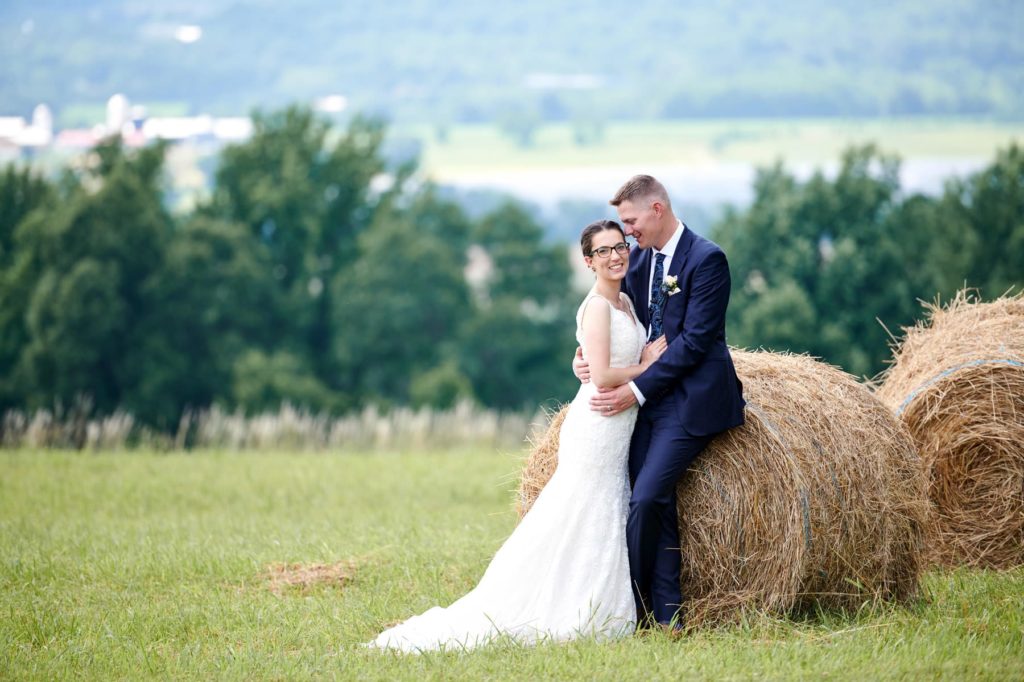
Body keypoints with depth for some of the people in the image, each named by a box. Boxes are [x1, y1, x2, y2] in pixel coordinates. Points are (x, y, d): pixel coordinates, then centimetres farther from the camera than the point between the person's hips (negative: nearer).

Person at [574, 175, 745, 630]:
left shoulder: (707, 259, -12)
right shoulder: (637, 259, 12)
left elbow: (694, 340, -17)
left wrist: (637, 390, -18)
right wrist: (588, 355, -4)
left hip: (690, 401, -8)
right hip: (647, 397, 8)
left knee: (646, 500, -16)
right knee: (656, 506, 1)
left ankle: (628, 608, -5)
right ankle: (665, 618, 3)